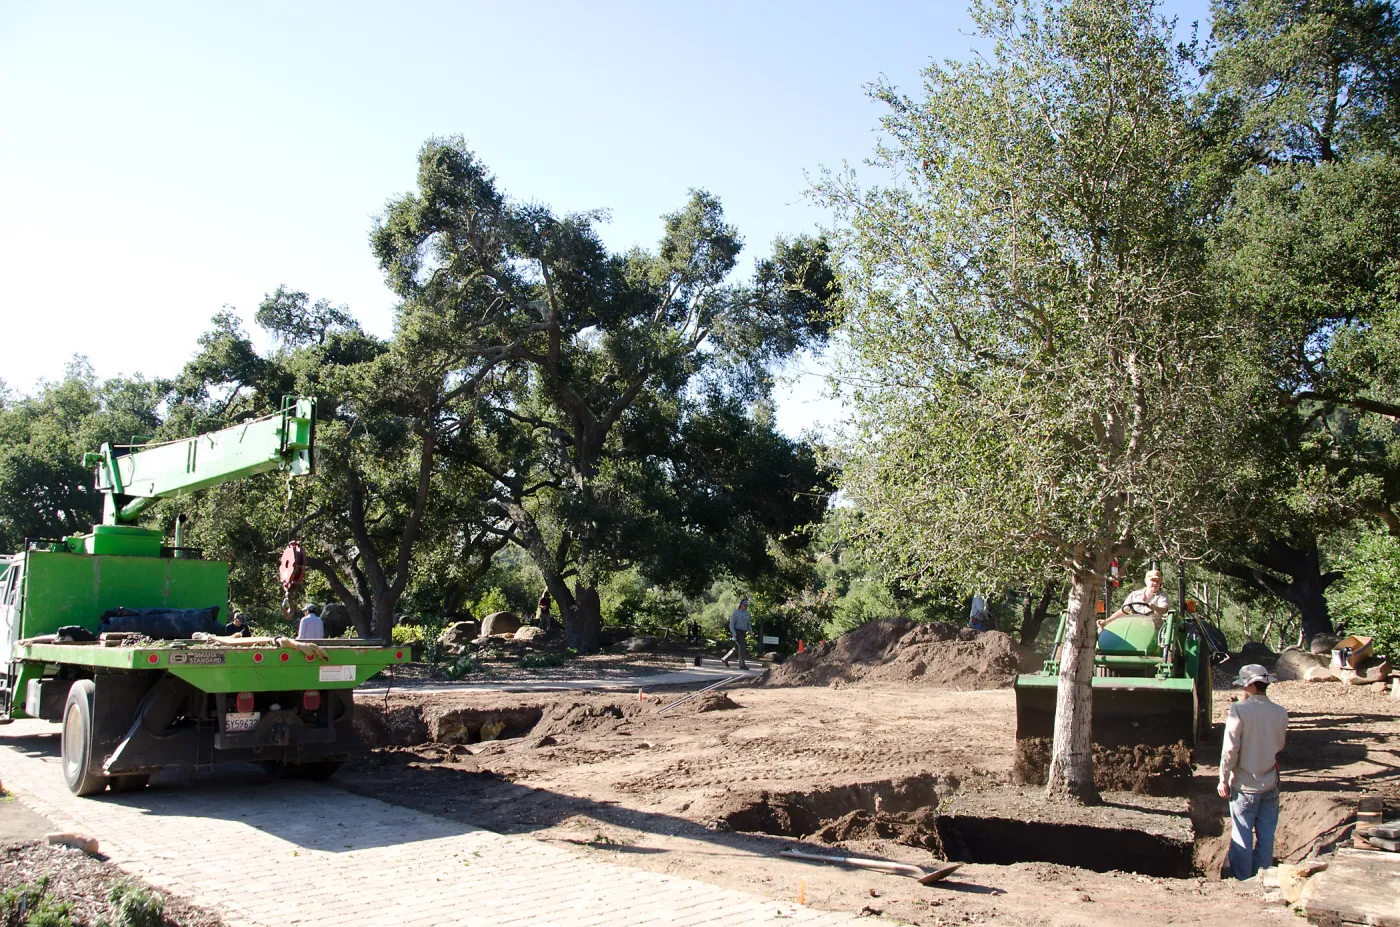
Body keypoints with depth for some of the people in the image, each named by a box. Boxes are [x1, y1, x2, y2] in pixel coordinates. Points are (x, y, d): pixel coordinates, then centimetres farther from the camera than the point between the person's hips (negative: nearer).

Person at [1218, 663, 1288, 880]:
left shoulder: (1239, 710, -17)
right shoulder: (1280, 713, -4)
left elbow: (1230, 749, -16)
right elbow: (1279, 746, 9)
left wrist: (1223, 779, -7)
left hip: (1244, 785, -3)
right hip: (1270, 784, 4)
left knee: (1242, 836, 8)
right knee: (1266, 836, 13)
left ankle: (1241, 881, 15)